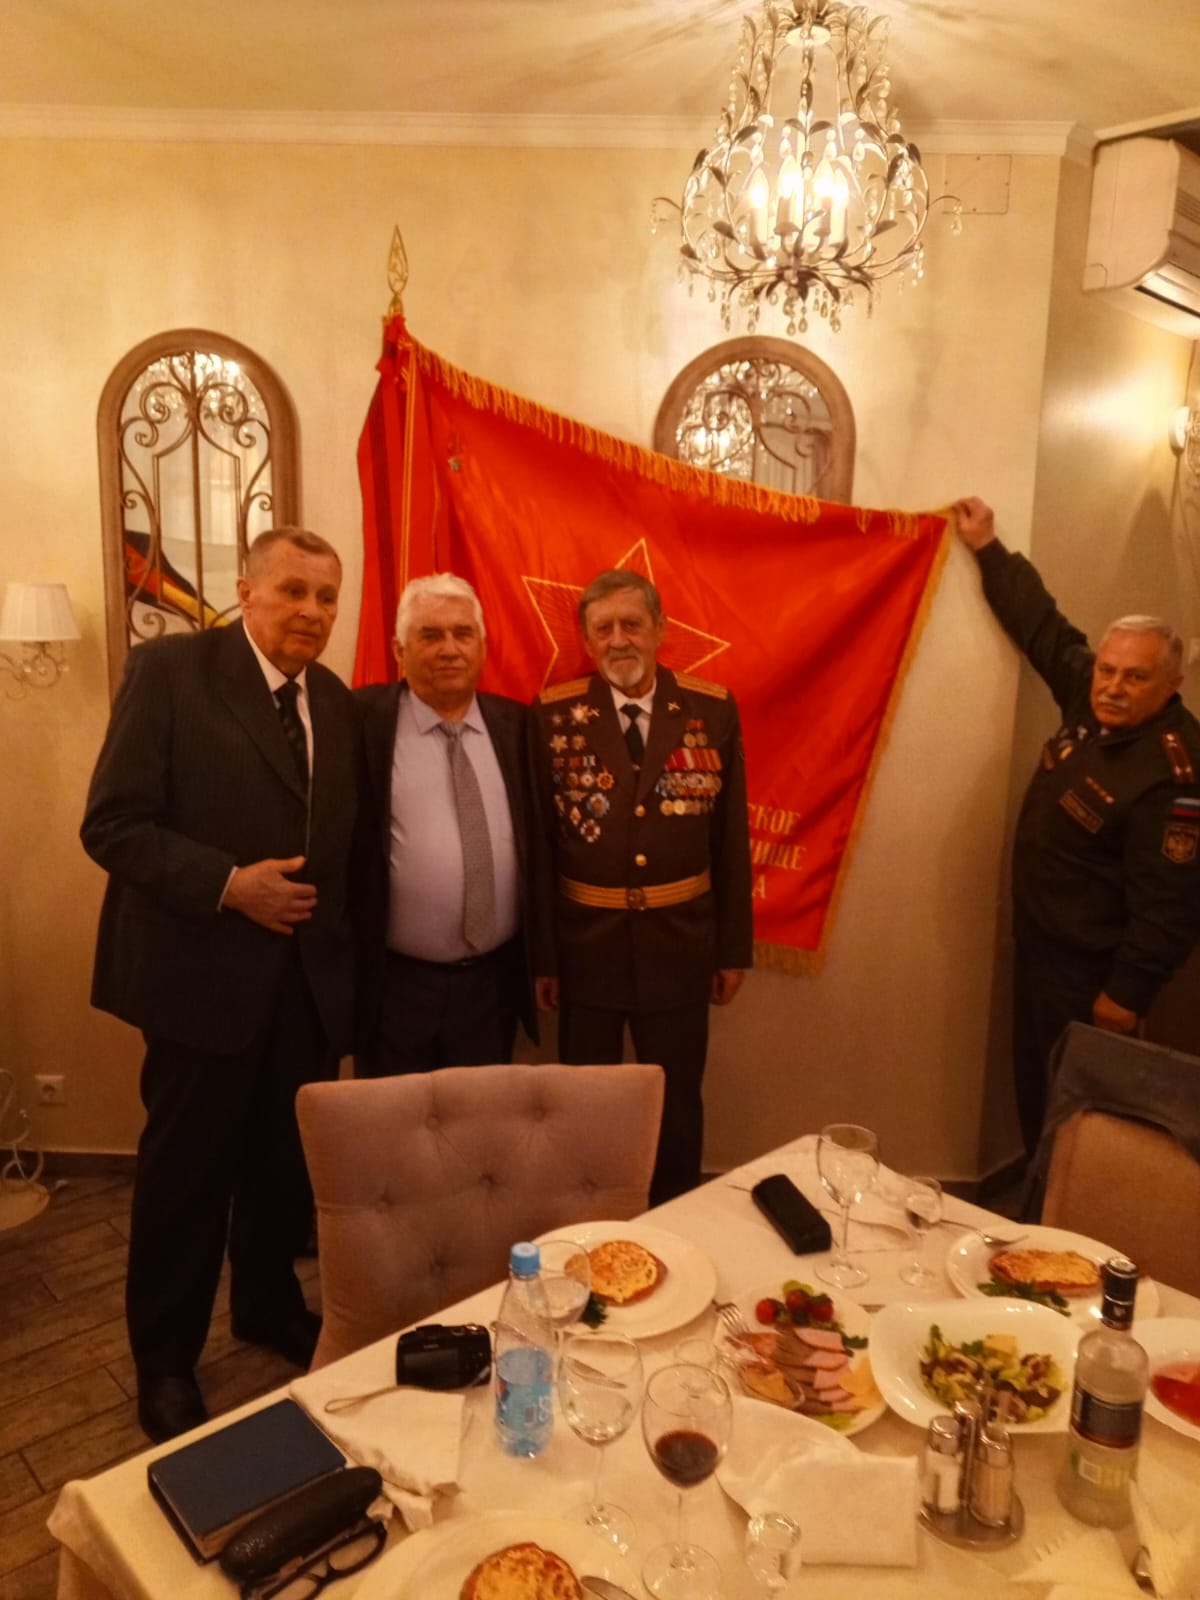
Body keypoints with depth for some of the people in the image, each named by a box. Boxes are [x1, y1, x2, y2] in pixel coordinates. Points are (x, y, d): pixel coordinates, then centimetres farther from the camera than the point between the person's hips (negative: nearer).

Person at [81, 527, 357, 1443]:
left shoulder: (338, 703, 9)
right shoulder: (170, 670, -8)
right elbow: (113, 825, -12)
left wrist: (345, 945, 3)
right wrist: (228, 885, -21)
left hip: (311, 977, 5)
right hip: (205, 972, -5)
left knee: (287, 1160, 16)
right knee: (187, 1171, 9)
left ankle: (269, 1306, 42)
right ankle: (166, 1361, 31)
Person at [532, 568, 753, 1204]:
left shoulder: (713, 709, -2)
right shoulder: (554, 714, -5)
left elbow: (731, 836, 2)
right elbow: (536, 839, -4)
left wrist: (734, 946, 2)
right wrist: (540, 953, -4)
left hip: (681, 945, 1)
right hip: (585, 946, 0)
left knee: (678, 1108, 16)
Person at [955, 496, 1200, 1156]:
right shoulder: (1093, 703, -3)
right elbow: (1042, 625, 9)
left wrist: (1127, 993, -20)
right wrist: (987, 548, 13)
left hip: (1091, 970, -8)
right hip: (1040, 943, 9)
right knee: (1035, 1083, 21)